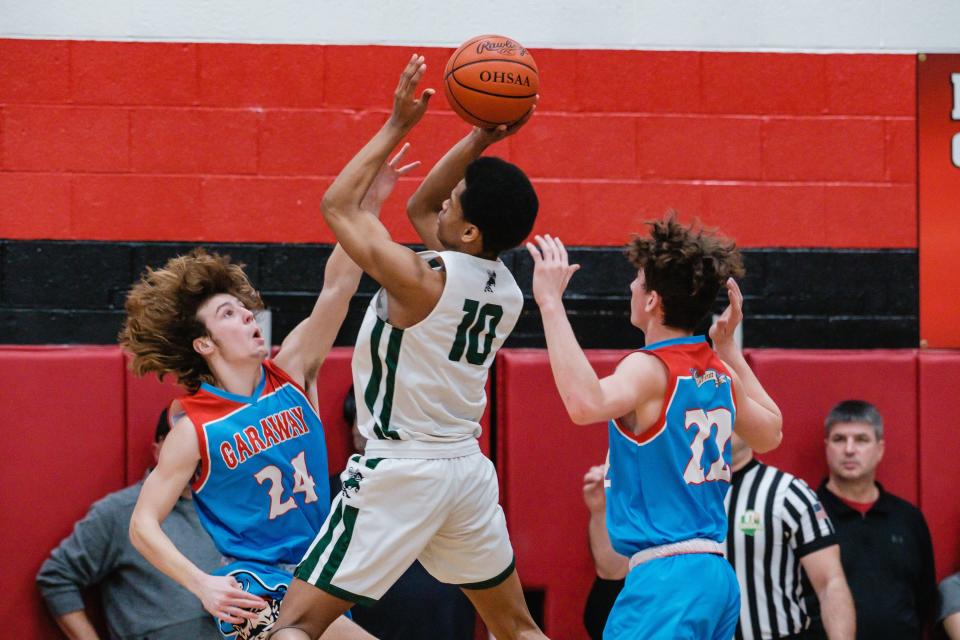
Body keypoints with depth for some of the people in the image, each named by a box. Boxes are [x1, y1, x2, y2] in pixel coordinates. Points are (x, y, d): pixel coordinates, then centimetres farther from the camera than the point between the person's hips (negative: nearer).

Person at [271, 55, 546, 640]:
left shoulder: (421, 281, -18)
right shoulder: (507, 290, 3)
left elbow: (339, 204, -4)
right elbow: (419, 207, 18)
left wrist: (399, 126, 1)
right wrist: (481, 139, 11)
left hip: (400, 471, -7)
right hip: (469, 469, 7)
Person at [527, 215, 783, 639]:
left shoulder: (650, 368, -12)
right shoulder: (720, 373, 12)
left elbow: (586, 403, -34)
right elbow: (769, 434, 31)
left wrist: (550, 303, -29)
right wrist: (729, 348, 29)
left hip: (666, 576, -9)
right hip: (716, 576, 9)